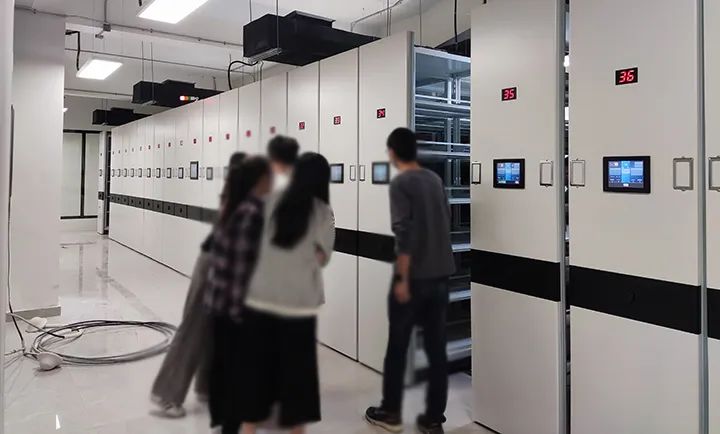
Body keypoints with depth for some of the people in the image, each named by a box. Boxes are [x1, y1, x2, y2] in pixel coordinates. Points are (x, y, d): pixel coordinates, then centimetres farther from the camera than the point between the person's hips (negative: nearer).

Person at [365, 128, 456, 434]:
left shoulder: (400, 184, -10)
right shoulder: (435, 179, 10)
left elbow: (404, 234, -18)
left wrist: (403, 279, -15)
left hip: (414, 276, -6)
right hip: (441, 275, 6)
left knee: (397, 346, 9)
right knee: (437, 348, 9)